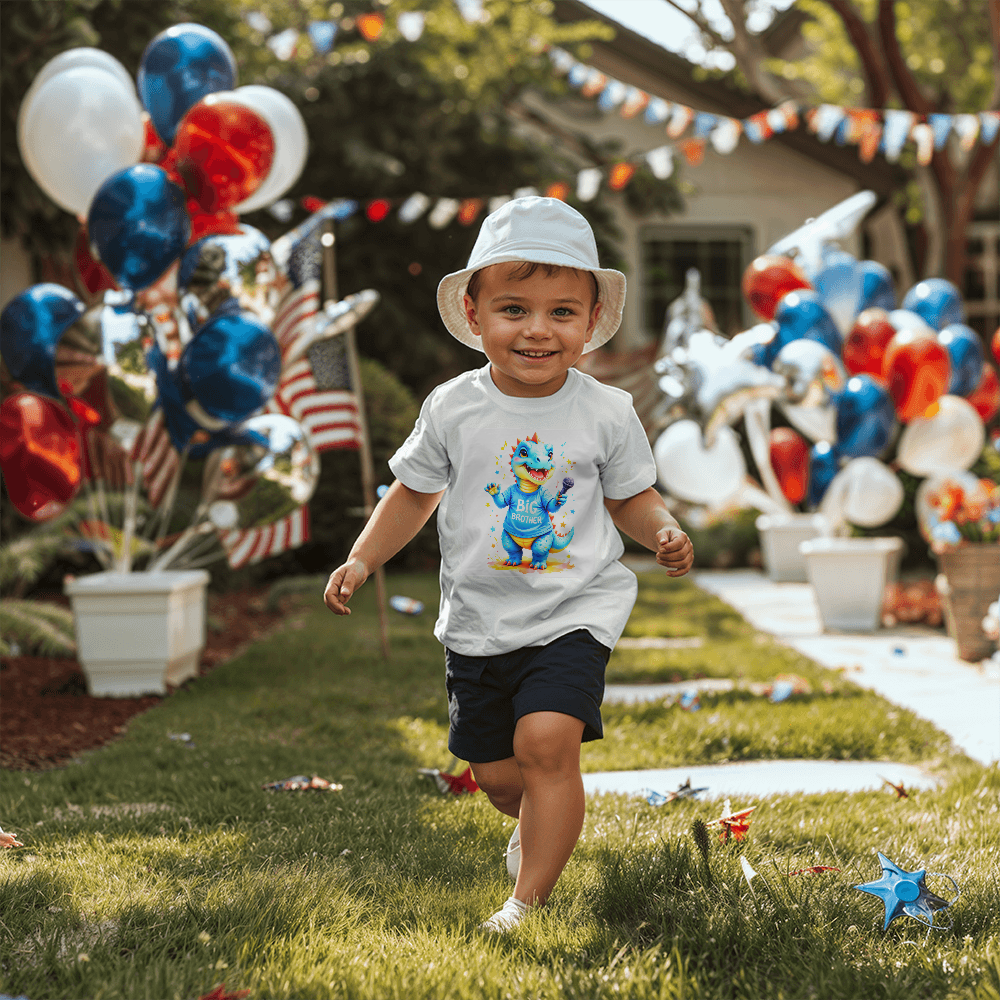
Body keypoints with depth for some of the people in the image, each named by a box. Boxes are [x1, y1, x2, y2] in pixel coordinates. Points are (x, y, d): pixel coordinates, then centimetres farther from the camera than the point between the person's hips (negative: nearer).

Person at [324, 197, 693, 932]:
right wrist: (361, 561, -1)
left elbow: (632, 497, 5)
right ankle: (542, 825, 47)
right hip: (480, 620, 3)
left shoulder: (607, 413, -7)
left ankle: (529, 899, -11)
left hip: (574, 613, -2)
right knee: (498, 776, 11)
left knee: (545, 739, -23)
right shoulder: (453, 410, -5)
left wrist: (665, 532, -16)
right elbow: (415, 492, 9)